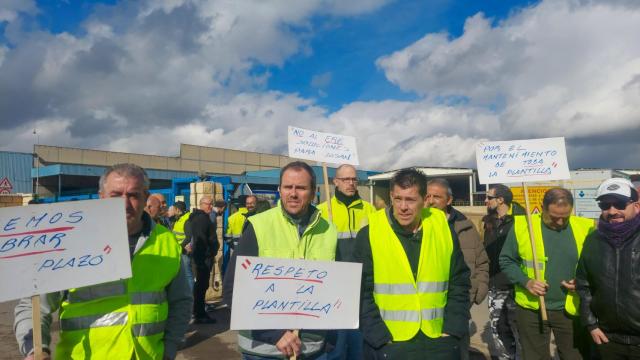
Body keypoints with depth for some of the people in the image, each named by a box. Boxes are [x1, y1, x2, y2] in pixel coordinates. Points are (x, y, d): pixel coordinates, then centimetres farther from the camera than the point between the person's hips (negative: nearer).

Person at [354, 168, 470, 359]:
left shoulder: (444, 231, 1)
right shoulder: (369, 235, -8)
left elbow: (459, 284, 7)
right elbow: (361, 293, -7)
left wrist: (453, 330, 0)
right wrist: (381, 338, -12)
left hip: (439, 342, 3)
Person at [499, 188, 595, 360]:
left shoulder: (585, 228, -3)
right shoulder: (521, 225, -8)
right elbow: (506, 260, -1)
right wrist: (525, 282, -15)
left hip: (571, 309, 1)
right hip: (531, 309, -1)